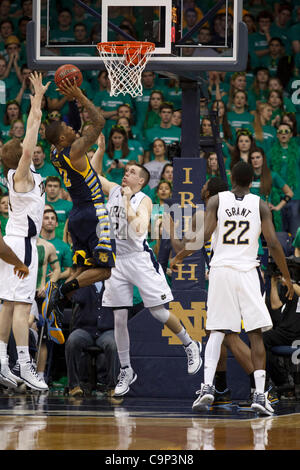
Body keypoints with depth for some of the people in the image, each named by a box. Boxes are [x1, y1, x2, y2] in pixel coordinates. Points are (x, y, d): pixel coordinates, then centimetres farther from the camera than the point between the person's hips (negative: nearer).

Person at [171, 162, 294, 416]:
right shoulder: (260, 205, 3)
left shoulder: (217, 200, 3)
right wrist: (288, 278, 6)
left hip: (220, 271, 1)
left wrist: (179, 256, 6)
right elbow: (273, 244, -3)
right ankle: (260, 394, -6)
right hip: (247, 271, -1)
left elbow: (204, 235, -8)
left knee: (216, 332, 6)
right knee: (256, 335, 2)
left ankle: (207, 387, -10)